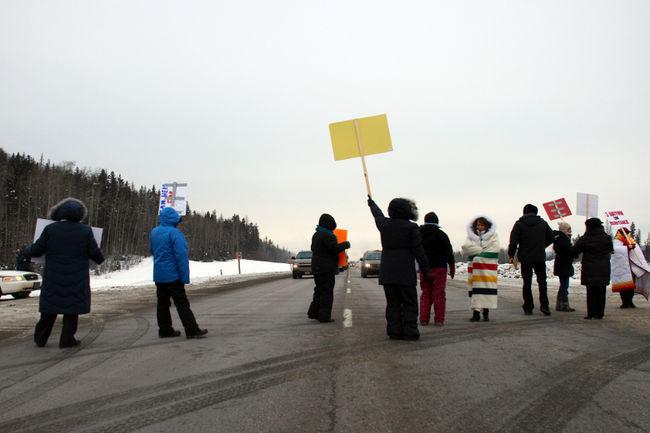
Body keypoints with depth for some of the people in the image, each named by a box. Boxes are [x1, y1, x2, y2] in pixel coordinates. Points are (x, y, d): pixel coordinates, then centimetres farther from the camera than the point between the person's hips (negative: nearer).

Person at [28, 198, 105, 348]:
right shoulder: (85, 231, -4)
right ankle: (67, 339, 9)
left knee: (50, 310, 14)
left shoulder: (50, 229, -3)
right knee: (72, 310, 9)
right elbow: (95, 254, -3)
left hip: (53, 279, 2)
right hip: (76, 280, -1)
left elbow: (35, 251, -2)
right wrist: (100, 260, 19)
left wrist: (30, 249, 21)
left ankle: (40, 338, 22)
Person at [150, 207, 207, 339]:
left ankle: (165, 330, 18)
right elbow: (181, 255, -20)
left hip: (158, 276, 7)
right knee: (182, 303, -5)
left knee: (162, 303, 13)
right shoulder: (174, 233, -17)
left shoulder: (154, 232, 7)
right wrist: (185, 277, -17)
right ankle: (192, 330, -4)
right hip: (172, 275, -7)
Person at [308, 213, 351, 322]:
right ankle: (324, 316, -3)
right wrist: (346, 244, -6)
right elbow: (335, 248, -22)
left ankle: (313, 312, 21)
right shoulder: (327, 235, -16)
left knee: (319, 290, 19)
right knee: (327, 292, -4)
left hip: (317, 267, 9)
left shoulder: (316, 235, 14)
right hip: (326, 268, -9)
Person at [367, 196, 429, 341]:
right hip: (405, 273, -5)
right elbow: (418, 251, -9)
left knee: (392, 303, 10)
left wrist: (371, 203, 50)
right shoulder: (411, 227, -8)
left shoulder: (384, 224, 6)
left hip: (387, 272, 5)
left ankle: (394, 331, 10)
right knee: (409, 303, 3)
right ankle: (410, 332, 1)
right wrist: (425, 270, -2)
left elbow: (377, 214, 29)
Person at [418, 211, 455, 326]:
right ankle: (439, 320, 1)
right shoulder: (441, 235, -3)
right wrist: (452, 268, 5)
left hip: (424, 269, 3)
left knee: (425, 293, 9)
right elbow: (449, 253, -2)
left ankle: (424, 319, 6)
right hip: (439, 268, -3)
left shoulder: (418, 234, 7)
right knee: (439, 294, 1)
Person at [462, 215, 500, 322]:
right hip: (475, 267, 2)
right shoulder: (471, 236, 14)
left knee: (487, 287, -6)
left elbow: (494, 249, -7)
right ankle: (476, 312, -4)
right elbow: (466, 247, -3)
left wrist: (477, 254, -10)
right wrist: (482, 251, -9)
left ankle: (486, 311, -1)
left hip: (489, 267, -1)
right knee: (475, 288, -4)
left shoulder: (493, 235, 8)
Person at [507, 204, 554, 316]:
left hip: (525, 258, -2)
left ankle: (528, 308, 5)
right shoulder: (543, 223, 5)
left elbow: (513, 241, -11)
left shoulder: (519, 224, -5)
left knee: (527, 283, 4)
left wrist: (511, 255, -2)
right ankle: (544, 305, 3)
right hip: (540, 258, 2)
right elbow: (551, 238, 13)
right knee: (542, 281, 11)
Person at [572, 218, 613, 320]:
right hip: (603, 270, 3)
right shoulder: (607, 238, 1)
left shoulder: (584, 239, -9)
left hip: (589, 270, -3)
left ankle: (591, 314, 0)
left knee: (591, 292, 2)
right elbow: (611, 250, 14)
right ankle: (600, 313, 12)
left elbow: (574, 251, -6)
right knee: (601, 292, 9)